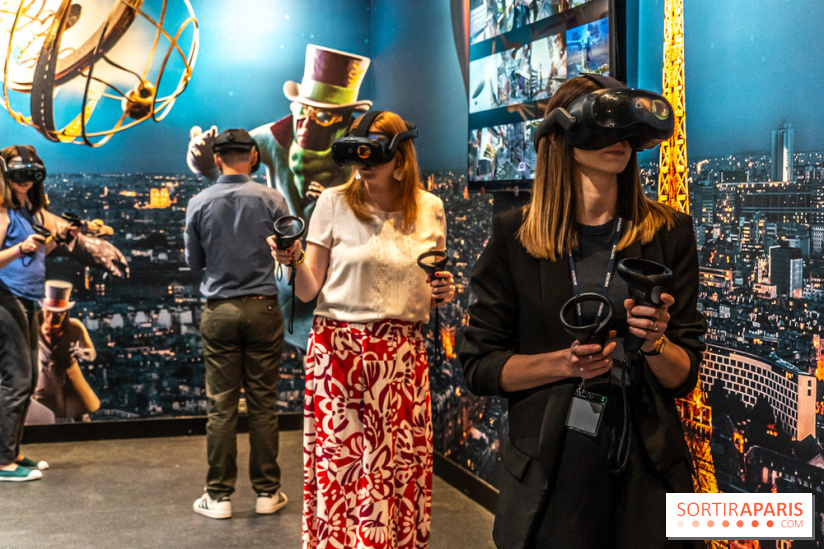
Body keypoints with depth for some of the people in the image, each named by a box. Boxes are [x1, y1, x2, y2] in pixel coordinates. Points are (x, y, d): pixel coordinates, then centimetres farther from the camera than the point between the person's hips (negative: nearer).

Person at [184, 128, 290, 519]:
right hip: (263, 308, 0)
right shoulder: (271, 200, -5)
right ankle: (267, 492, 14)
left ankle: (219, 496, 11)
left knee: (221, 406, 5)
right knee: (263, 404, 6)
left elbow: (194, 261, 7)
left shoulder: (199, 203, -1)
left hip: (219, 311, 0)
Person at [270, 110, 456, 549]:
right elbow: (308, 290, 0)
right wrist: (294, 261, -19)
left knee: (403, 468, 4)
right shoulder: (334, 202, -1)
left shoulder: (430, 208, 7)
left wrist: (443, 292, -3)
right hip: (340, 350, -2)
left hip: (404, 355, 2)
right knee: (341, 461, 0)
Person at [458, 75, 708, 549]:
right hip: (549, 473, -1)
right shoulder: (515, 235, -2)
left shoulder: (669, 233, 0)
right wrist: (566, 363, -16)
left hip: (644, 473, 1)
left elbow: (684, 377, 1)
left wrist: (654, 342, -20)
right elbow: (479, 366, -2)